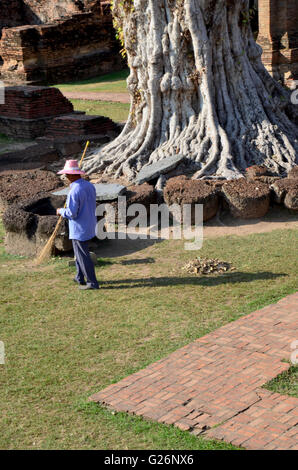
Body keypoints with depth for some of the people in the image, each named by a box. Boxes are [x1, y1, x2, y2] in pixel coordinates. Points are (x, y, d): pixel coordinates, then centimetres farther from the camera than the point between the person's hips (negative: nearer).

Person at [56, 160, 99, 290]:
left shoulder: (74, 191, -24)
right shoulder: (89, 185, 3)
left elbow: (72, 213, -24)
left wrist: (61, 211, -5)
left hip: (79, 229, -9)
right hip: (90, 225, 9)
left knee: (82, 255, 2)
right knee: (79, 251, 23)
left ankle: (92, 283, 7)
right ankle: (80, 278, 32)